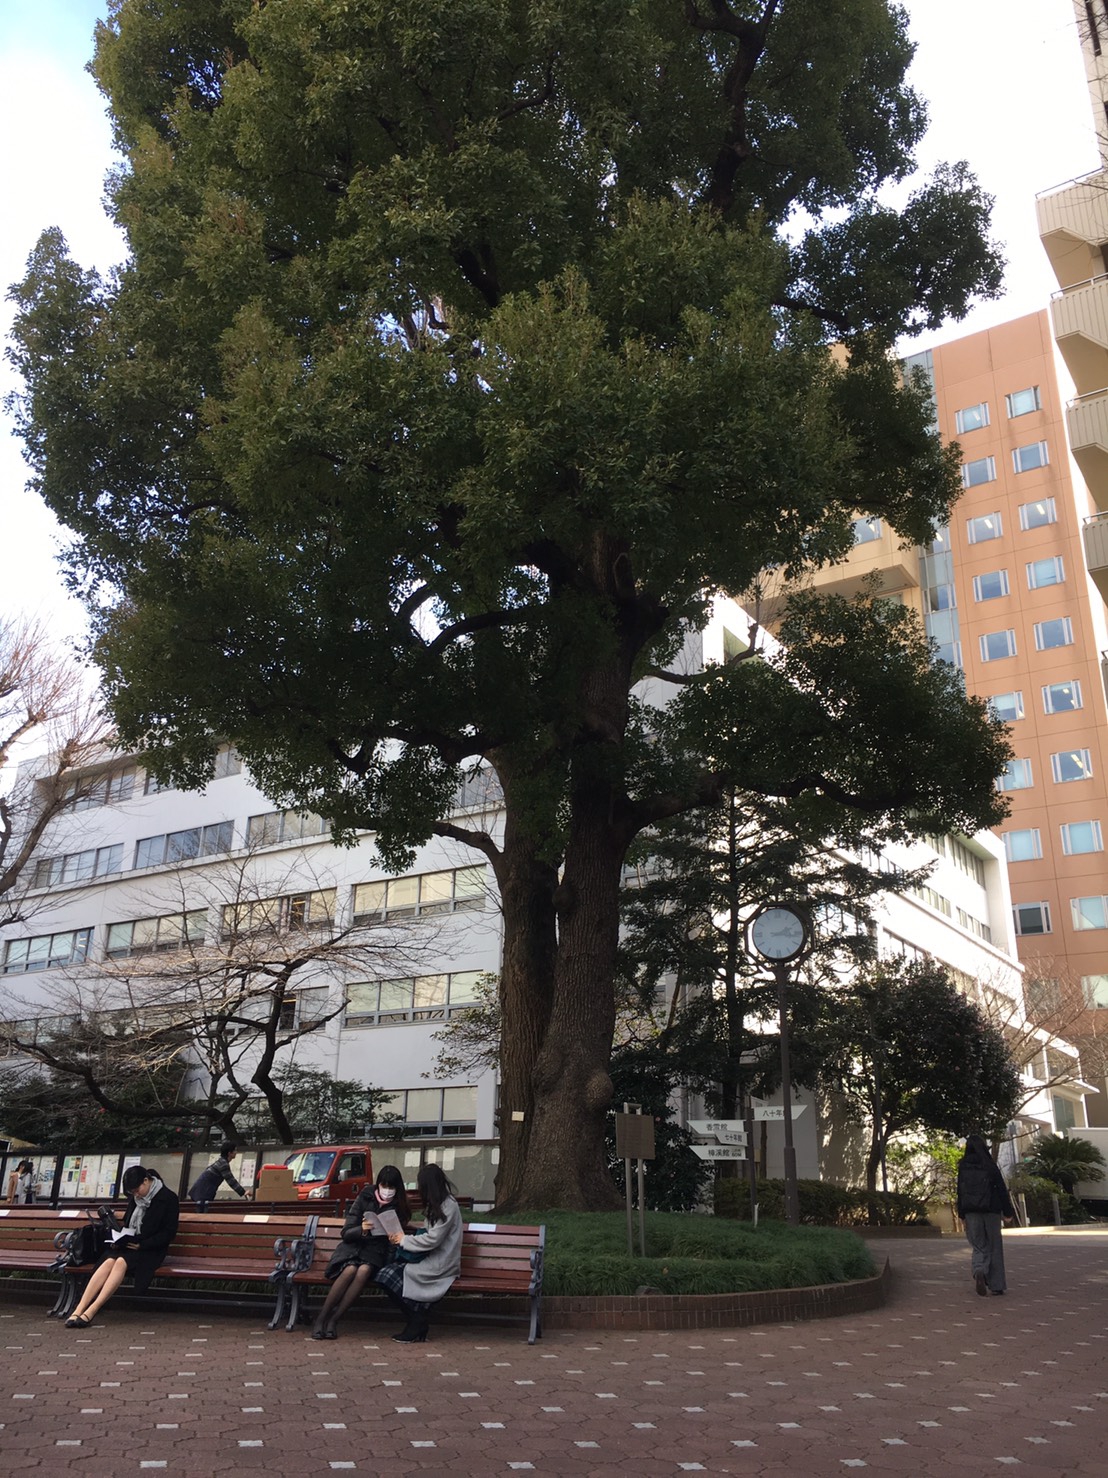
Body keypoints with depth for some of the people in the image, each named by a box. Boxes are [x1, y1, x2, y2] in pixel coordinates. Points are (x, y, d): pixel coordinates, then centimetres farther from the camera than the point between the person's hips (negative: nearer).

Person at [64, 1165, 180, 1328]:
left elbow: (169, 1233, -9)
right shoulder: (134, 1197, 12)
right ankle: (78, 1310, -36)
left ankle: (90, 1312, -38)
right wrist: (119, 1238, 4)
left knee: (121, 1262, -32)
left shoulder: (168, 1198, -7)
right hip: (128, 1244, 5)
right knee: (109, 1261, -26)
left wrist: (141, 1245, -17)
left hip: (150, 1249, -5)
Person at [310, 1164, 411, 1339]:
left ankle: (333, 1319, -25)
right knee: (350, 1270, -34)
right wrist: (361, 1230, -22)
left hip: (375, 1251, 0)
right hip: (353, 1245, 0)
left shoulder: (398, 1207, 4)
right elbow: (346, 1233, -1)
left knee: (364, 1271, -34)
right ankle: (321, 1317, -20)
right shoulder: (365, 1199, 1)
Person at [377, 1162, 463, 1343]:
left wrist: (405, 1240, -8)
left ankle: (418, 1322, -4)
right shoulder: (435, 1205, 17)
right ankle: (417, 1321, -6)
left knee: (392, 1276, -22)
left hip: (440, 1264, -9)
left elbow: (432, 1239, -19)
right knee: (385, 1274, -14)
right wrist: (403, 1238, 3)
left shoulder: (449, 1206, -13)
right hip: (428, 1258, 9)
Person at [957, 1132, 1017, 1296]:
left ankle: (979, 1272, -20)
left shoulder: (963, 1167, 3)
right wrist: (1008, 1213, 1)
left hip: (971, 1212, 2)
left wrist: (962, 1216, 9)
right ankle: (997, 1285, 11)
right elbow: (1001, 1189, -5)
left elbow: (960, 1192, 4)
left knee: (979, 1246, 9)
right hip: (991, 1210, -2)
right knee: (994, 1247, 10)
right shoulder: (990, 1165, -4)